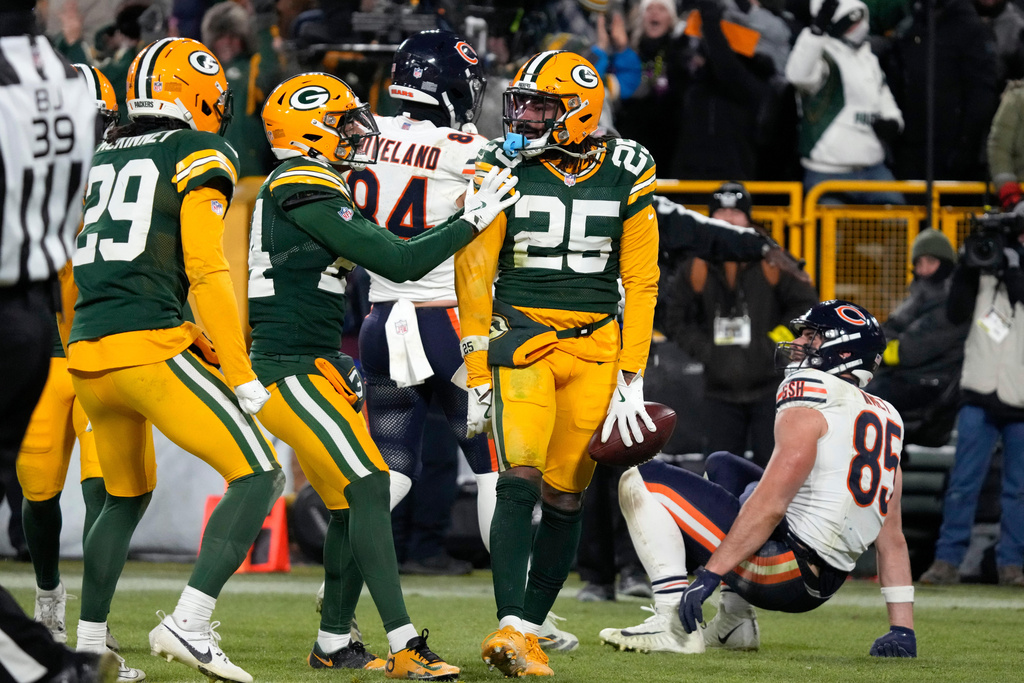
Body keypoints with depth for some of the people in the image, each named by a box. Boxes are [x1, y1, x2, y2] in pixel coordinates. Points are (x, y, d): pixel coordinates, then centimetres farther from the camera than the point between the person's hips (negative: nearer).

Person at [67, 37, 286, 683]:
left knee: (126, 496, 26)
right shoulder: (201, 158, -1)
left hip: (87, 353, 7)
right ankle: (189, 622, -17)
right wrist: (241, 376, -7)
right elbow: (207, 272, -9)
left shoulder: (99, 159, 19)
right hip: (151, 346, -7)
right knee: (258, 477, -3)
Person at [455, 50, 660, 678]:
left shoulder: (624, 175, 1)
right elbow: (474, 274, 0)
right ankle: (511, 628, -22)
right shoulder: (503, 170, -3)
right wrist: (478, 373, -3)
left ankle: (529, 632, 11)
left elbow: (640, 281, 5)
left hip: (595, 347, 2)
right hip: (520, 337, -2)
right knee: (521, 481, -18)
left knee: (566, 498, 1)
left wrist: (631, 378, -1)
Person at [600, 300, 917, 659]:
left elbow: (769, 506, -19)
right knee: (722, 466, 32)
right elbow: (891, 537, 14)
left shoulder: (809, 406, -10)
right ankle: (735, 624, 23)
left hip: (785, 571, -9)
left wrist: (709, 575, -17)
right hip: (823, 586, 9)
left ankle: (674, 625, -14)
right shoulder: (885, 420, 15)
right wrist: (902, 629, 13)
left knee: (642, 481, -4)